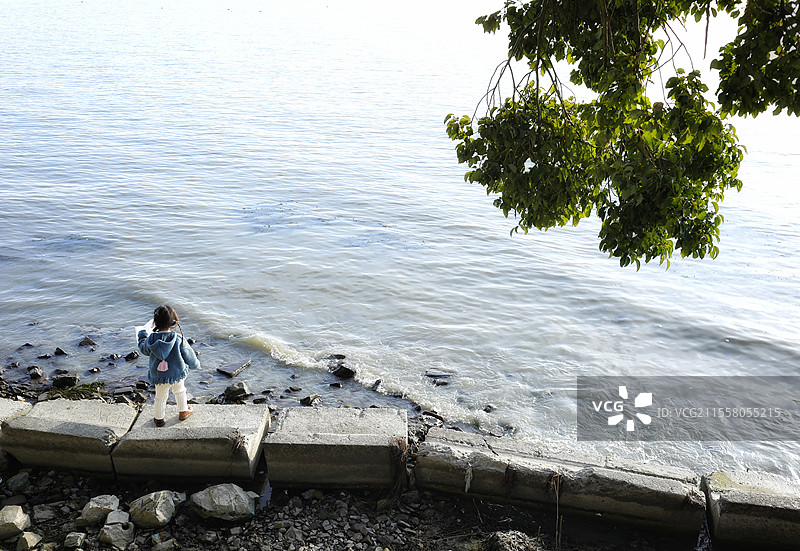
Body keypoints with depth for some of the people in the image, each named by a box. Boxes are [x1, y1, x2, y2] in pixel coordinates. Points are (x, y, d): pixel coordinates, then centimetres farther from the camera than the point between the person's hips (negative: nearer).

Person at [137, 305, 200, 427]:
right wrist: (195, 364, 13)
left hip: (159, 376, 1)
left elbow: (144, 350, 7)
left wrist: (142, 335, 24)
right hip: (177, 373, -1)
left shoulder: (151, 339, -16)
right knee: (180, 391, 26)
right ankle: (183, 412, 42)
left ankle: (159, 419, 34)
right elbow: (189, 355, -8)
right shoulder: (179, 339, -20)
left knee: (160, 397, 20)